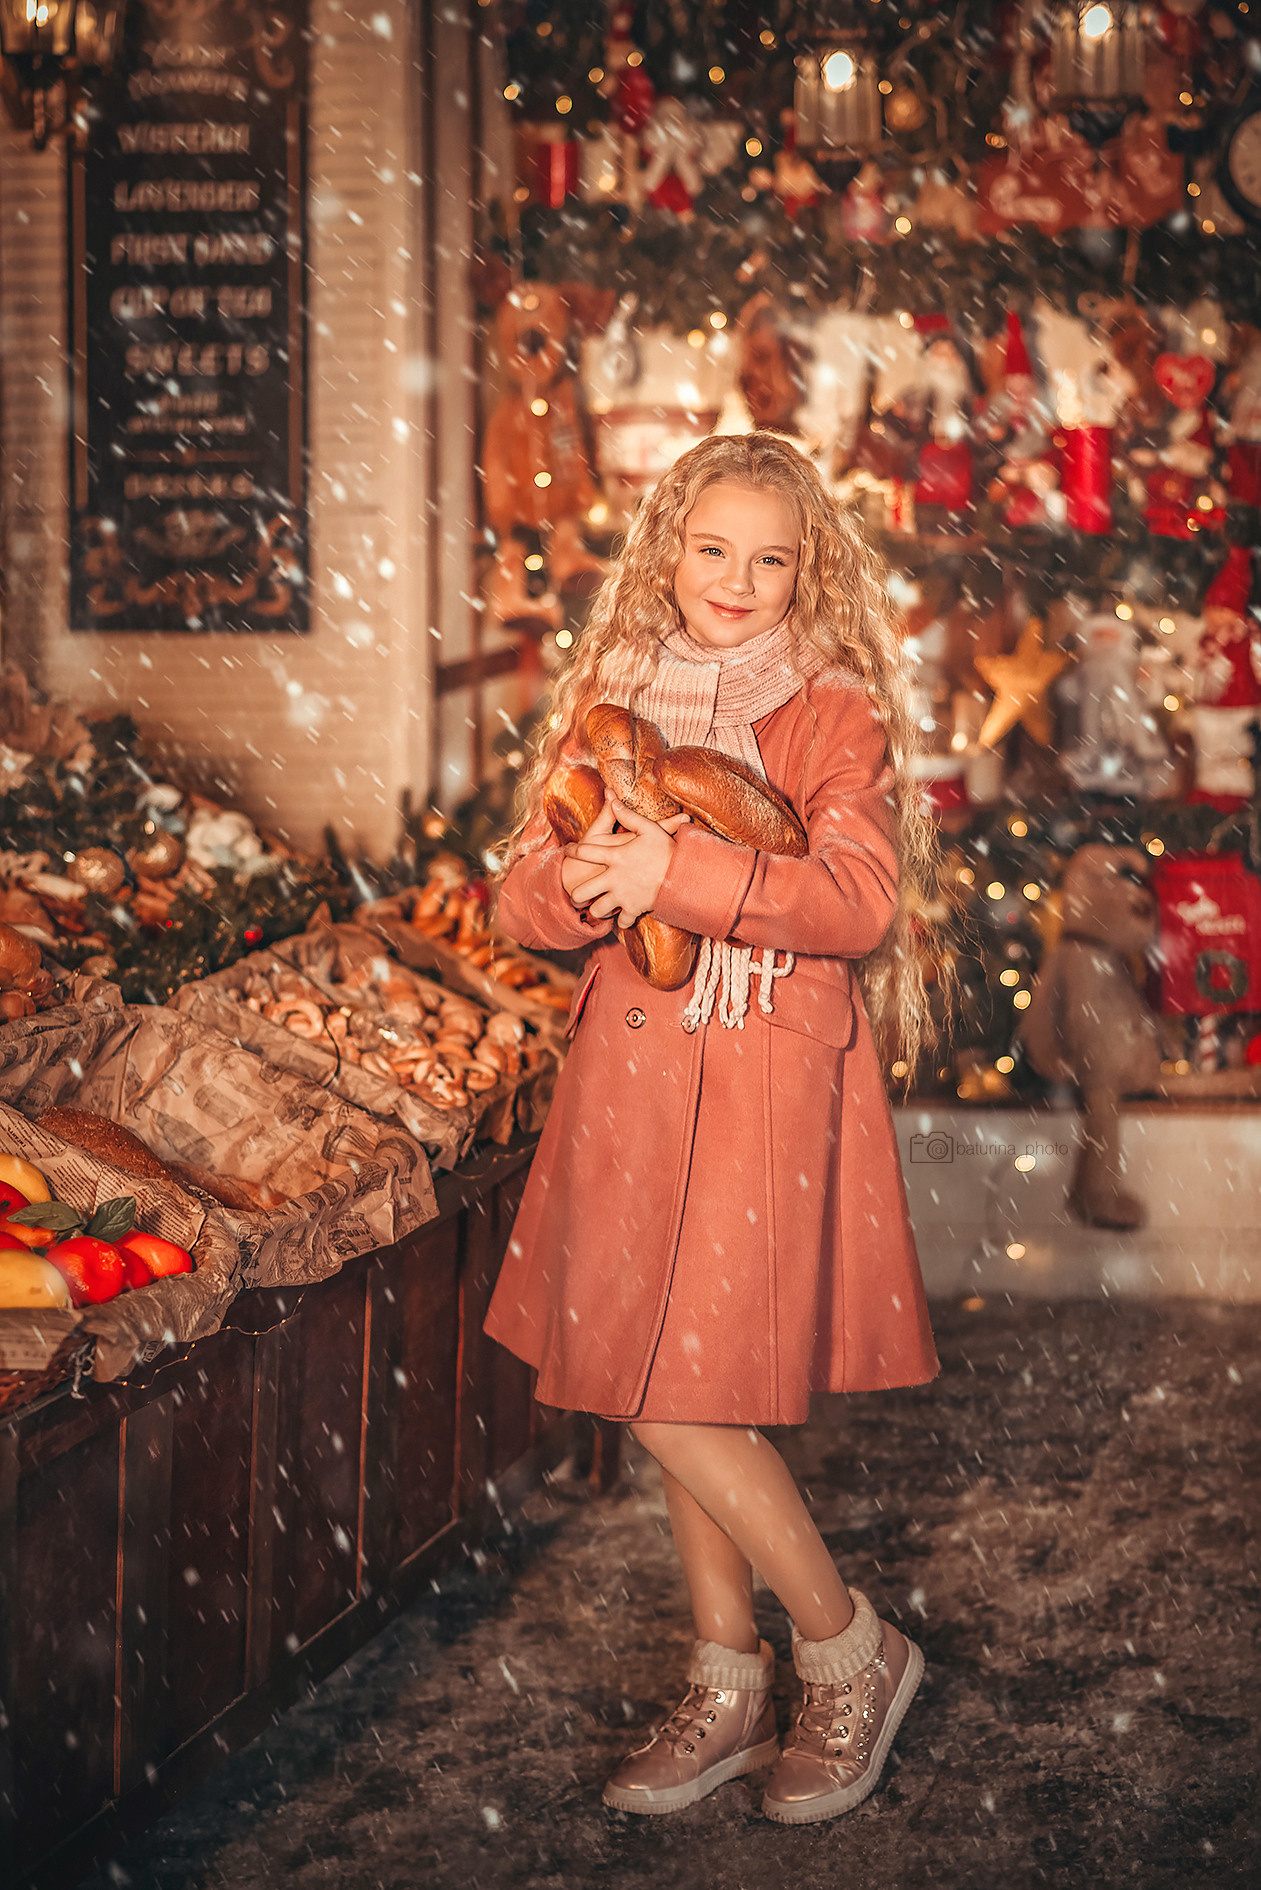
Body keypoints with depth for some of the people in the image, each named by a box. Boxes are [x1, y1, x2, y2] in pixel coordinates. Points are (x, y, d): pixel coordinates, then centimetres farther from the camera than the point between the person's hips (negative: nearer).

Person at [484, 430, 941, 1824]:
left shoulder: (837, 714, -3)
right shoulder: (609, 700, 9)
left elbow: (859, 899, -18)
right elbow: (525, 900, 5)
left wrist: (680, 873, -26)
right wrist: (582, 882, -17)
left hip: (772, 1083, -5)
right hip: (630, 1076, 5)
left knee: (680, 1398, -8)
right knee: (678, 1395, 11)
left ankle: (851, 1652, 13)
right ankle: (728, 1691, 26)